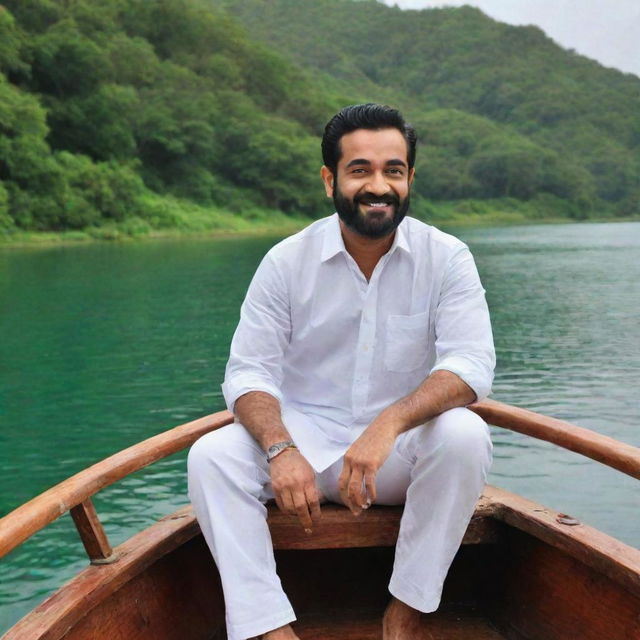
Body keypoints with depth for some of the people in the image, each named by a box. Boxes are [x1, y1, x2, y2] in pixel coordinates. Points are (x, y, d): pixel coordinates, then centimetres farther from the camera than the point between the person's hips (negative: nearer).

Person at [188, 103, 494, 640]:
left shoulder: (445, 257, -5)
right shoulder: (287, 262, -4)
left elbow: (472, 364, -16)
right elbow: (248, 372, -6)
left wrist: (389, 424, -35)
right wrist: (281, 449, -27)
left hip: (402, 454, 0)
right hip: (306, 439, 1)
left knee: (464, 435, -31)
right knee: (211, 456, -23)